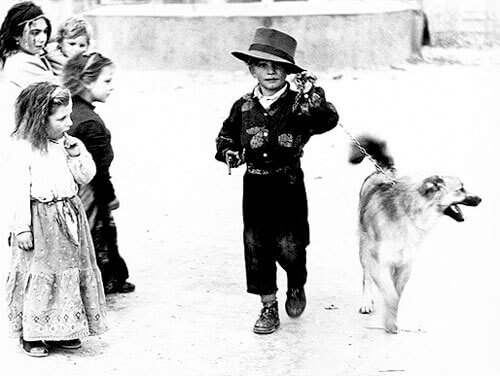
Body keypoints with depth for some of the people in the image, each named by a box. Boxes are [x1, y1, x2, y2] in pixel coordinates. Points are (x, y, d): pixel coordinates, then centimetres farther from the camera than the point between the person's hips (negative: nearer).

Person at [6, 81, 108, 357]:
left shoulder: (67, 143, 6)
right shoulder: (23, 147, -14)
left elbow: (86, 177, 10)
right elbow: (19, 190, -14)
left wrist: (76, 154, -7)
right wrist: (22, 228, -15)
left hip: (69, 217, 6)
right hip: (40, 219, -6)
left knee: (71, 272, 10)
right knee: (39, 275, -1)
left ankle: (64, 330, 23)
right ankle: (31, 334, 11)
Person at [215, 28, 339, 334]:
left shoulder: (298, 105, -7)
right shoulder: (244, 107, 3)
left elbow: (328, 121, -23)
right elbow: (226, 136, 18)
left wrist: (312, 94, -35)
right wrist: (229, 153, -2)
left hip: (288, 185, -3)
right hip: (255, 185, 3)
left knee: (289, 245, -5)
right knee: (256, 246, 3)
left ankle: (297, 286, 28)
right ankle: (269, 307, 17)